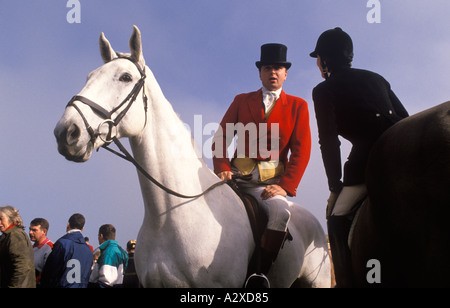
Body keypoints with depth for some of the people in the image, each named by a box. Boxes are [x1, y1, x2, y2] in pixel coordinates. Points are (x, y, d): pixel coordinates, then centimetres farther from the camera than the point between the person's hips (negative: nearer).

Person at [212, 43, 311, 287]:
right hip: (239, 175, 2)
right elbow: (221, 138, 9)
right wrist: (222, 169, -11)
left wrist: (285, 186, -12)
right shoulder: (241, 101, 16)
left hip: (271, 181, -2)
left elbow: (301, 150, 2)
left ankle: (261, 273, -28)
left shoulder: (298, 107, 11)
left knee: (281, 211, -32)